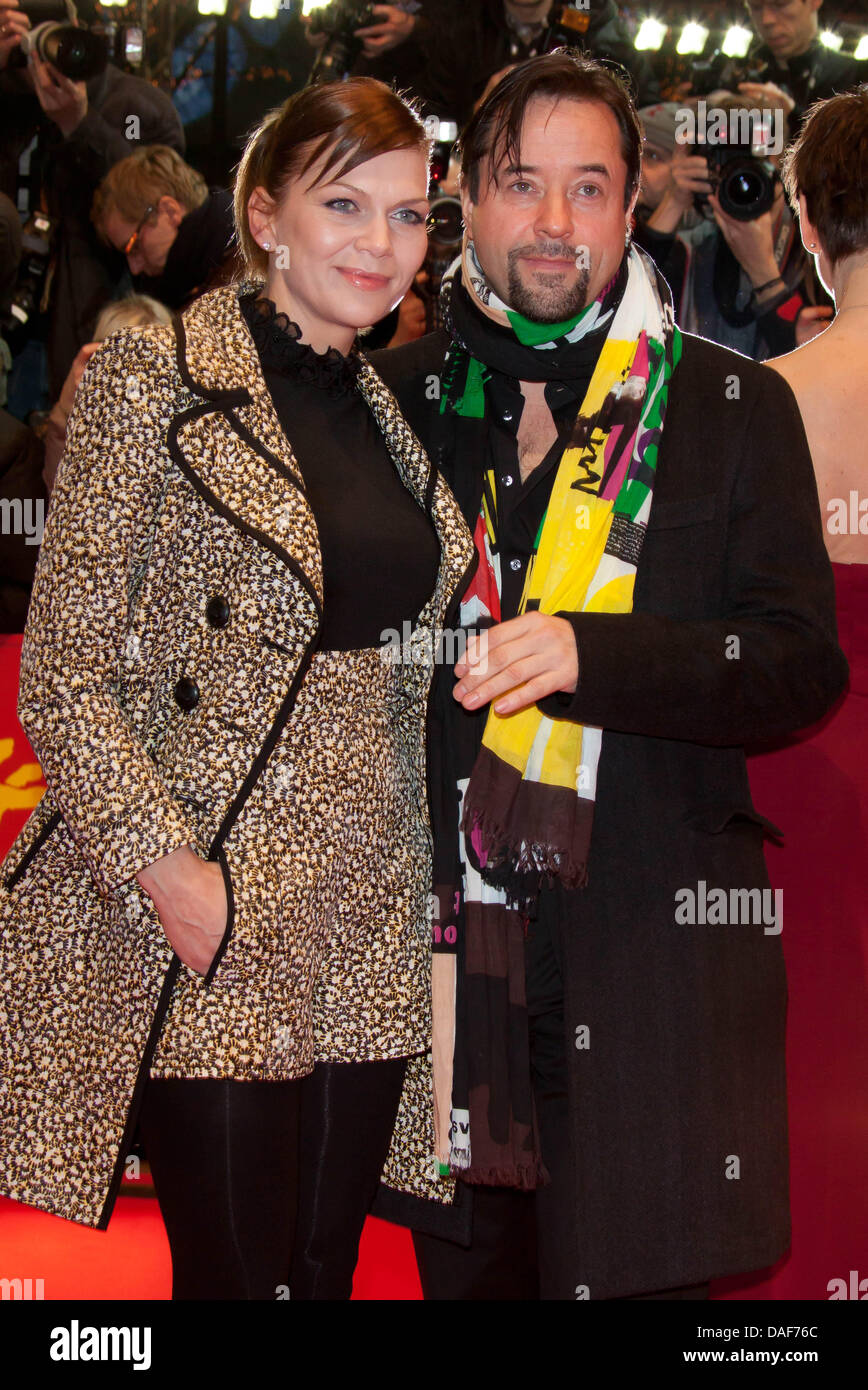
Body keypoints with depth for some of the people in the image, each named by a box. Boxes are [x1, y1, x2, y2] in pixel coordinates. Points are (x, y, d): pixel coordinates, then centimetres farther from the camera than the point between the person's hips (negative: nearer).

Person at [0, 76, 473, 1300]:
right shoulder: (153, 382, -6)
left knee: (328, 1270, 9)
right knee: (241, 1276, -3)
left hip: (368, 931, 6)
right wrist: (164, 863, -17)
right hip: (205, 925, -6)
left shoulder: (391, 411, 14)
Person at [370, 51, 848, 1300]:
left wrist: (587, 655, -19)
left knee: (638, 1271, -2)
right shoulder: (392, 400, 10)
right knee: (466, 1264, 10)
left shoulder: (733, 409, 4)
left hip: (651, 950, -2)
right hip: (446, 947, 2)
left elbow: (805, 665, -4)